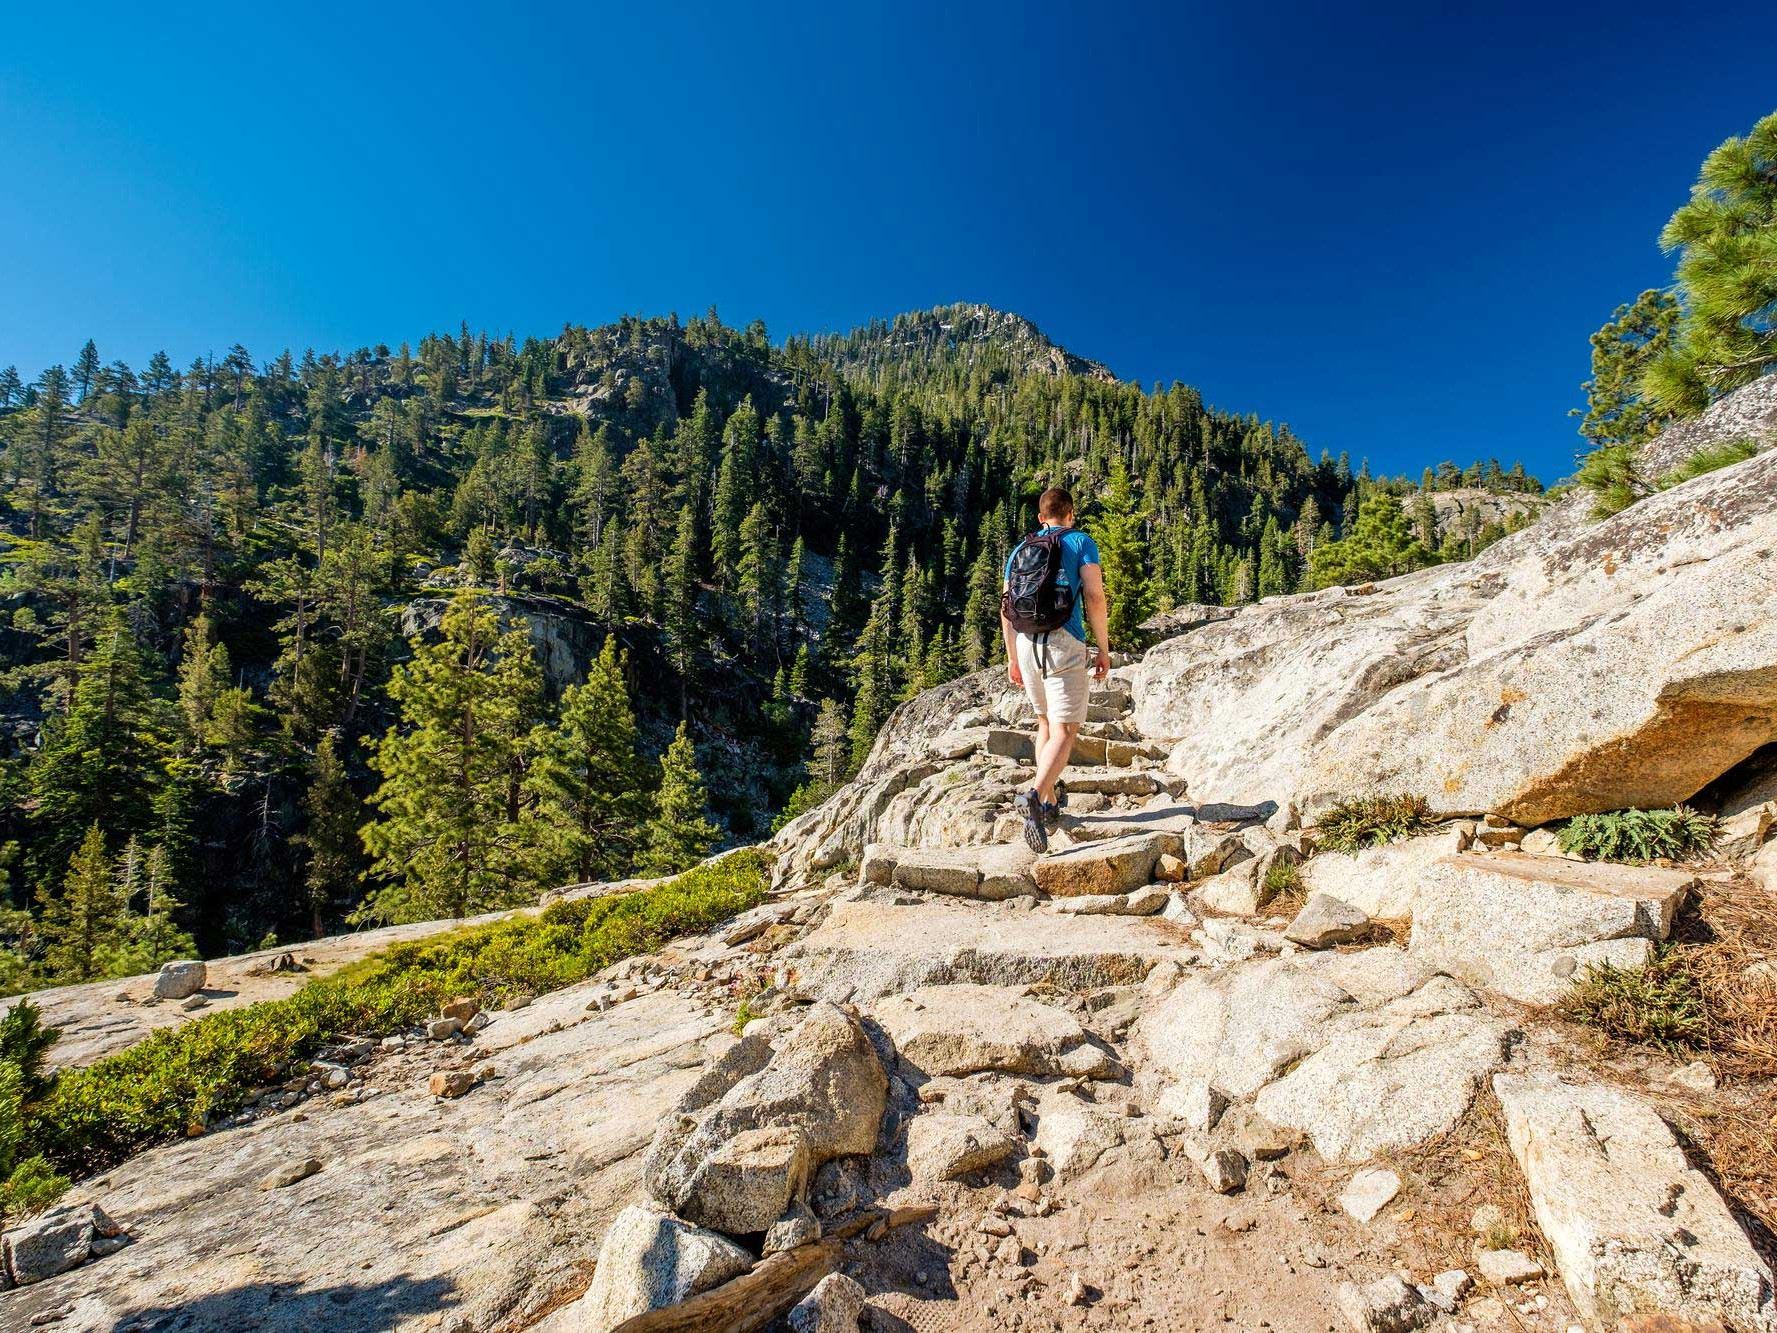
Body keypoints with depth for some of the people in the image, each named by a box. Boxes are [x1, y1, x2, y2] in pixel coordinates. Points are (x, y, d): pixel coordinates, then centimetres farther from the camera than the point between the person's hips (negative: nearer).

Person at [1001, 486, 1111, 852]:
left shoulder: (1020, 549, 16)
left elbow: (1006, 608, 13)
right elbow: (1095, 598, -8)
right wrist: (1104, 650, -1)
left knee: (1046, 722, 21)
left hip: (1026, 643, 5)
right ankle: (1034, 795, -30)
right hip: (1064, 643, -5)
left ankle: (1050, 804, 22)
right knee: (1064, 731, -7)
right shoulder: (1081, 543, 4)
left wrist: (1012, 658, 20)